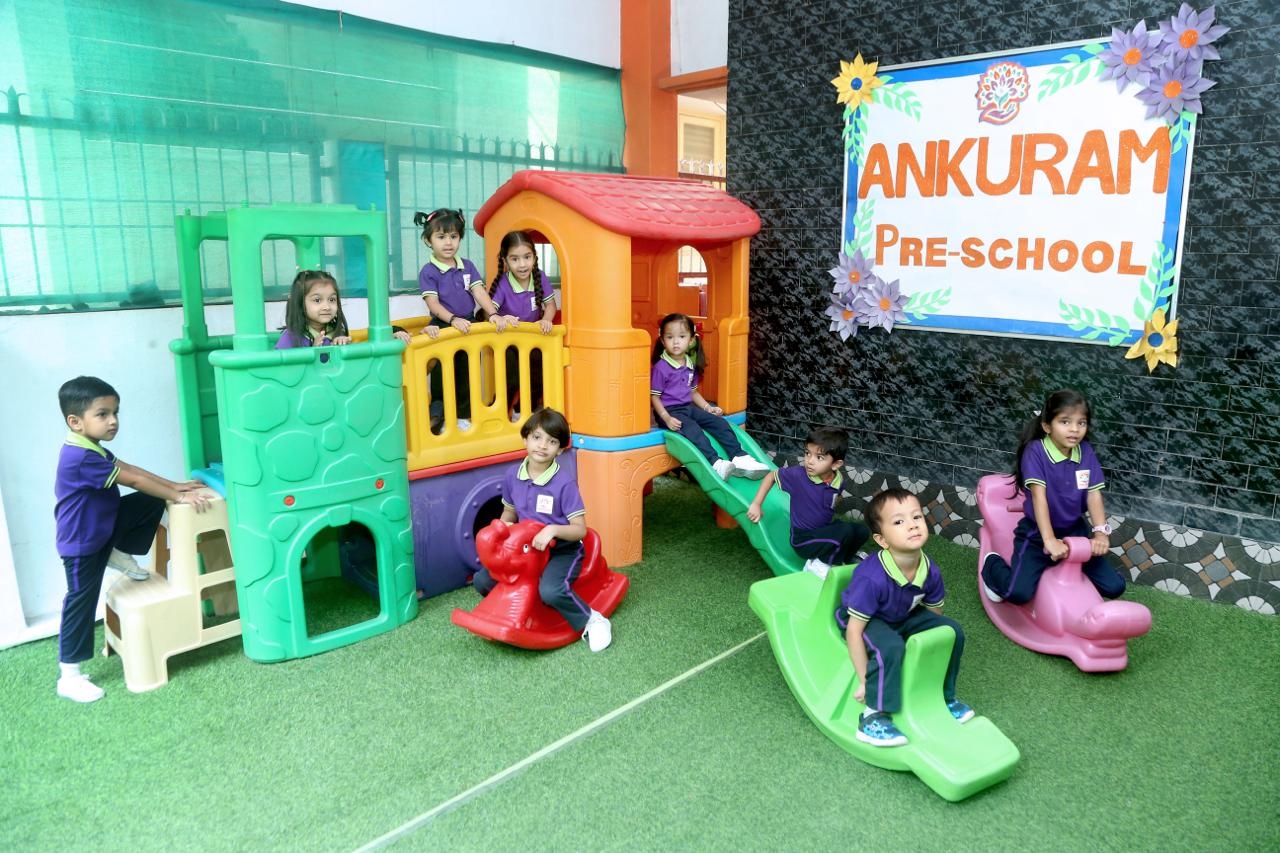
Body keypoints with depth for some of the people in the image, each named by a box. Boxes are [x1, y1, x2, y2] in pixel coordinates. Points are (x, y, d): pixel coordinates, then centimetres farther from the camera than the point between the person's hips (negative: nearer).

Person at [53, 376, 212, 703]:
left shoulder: (90, 448, 2)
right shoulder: (81, 458, -31)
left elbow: (129, 468, 4)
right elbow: (134, 480, -27)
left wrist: (174, 486, -2)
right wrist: (178, 496, -21)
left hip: (103, 528, 9)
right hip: (82, 543, -9)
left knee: (152, 502, -2)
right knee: (81, 603, -1)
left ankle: (119, 555, 15)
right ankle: (69, 677, 10)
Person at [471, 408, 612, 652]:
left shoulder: (565, 483, -17)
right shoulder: (513, 476, -2)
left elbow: (580, 529, -17)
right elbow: (509, 515, 14)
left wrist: (552, 530, -34)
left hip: (562, 551, -6)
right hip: (526, 549, 6)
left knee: (550, 590, -34)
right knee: (482, 579, -5)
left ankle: (592, 621, -8)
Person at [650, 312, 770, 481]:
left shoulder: (691, 365, 10)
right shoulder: (660, 367, -11)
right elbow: (654, 396, -10)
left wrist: (708, 407, 8)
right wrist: (667, 418, -22)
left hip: (689, 407, 7)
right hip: (670, 411, -7)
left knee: (719, 422, -8)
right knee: (692, 429, -32)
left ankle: (739, 458, -13)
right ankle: (716, 463, -44)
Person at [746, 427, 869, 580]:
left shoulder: (839, 481, -7)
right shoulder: (798, 475, -20)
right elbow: (771, 476, -5)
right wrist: (757, 504, -8)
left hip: (825, 531, 6)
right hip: (803, 538, -5)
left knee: (861, 531, -10)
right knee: (846, 531, -26)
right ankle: (818, 564, -8)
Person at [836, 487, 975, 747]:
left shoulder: (930, 571, -18)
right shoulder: (872, 578, -38)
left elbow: (934, 615, 0)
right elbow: (854, 631, -31)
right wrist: (865, 682, -27)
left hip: (903, 617, 7)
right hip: (863, 621, -6)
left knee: (952, 631, -4)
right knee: (890, 647, -34)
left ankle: (944, 697, 17)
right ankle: (874, 718, -18)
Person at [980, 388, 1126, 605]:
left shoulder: (1086, 452, -3)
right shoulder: (1035, 451, -18)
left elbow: (1094, 495, -7)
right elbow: (1039, 496, -26)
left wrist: (1101, 532, -22)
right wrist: (1049, 540, -34)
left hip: (1075, 531, 5)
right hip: (1037, 533, -5)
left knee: (1114, 587, -1)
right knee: (1019, 592, -21)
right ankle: (993, 564, 12)